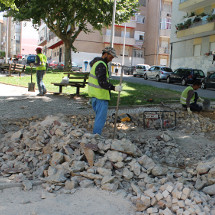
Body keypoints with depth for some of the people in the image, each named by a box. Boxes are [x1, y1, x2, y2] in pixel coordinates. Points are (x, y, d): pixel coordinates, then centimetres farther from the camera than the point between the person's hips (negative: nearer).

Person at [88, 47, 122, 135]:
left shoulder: (96, 62, 14)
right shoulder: (101, 65, -19)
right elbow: (102, 82, -26)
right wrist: (114, 88, -26)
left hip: (94, 94, 10)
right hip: (100, 95, -10)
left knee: (99, 115, 18)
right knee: (101, 117, -3)